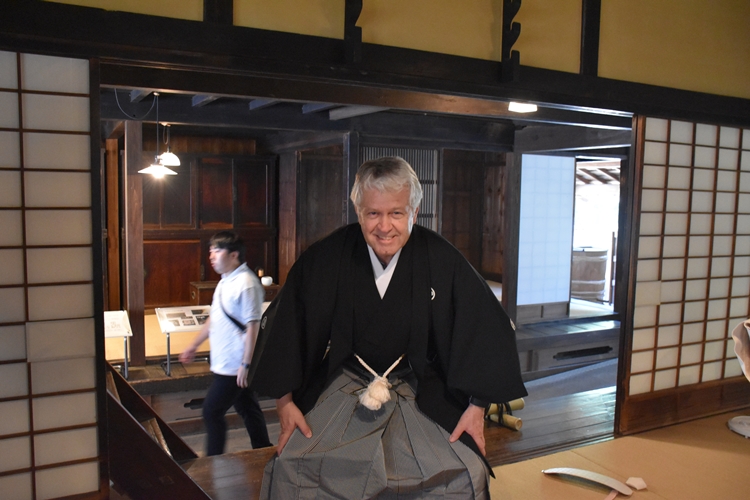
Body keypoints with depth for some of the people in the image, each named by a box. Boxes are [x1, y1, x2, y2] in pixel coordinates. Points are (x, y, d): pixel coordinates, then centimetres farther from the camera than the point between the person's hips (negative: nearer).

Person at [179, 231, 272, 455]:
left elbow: (253, 326, -22)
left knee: (212, 411, -1)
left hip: (235, 365, -9)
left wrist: (246, 364, -23)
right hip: (225, 362, 9)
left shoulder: (246, 284, -19)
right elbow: (214, 319, 20)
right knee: (248, 409, 17)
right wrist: (193, 346, 22)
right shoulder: (225, 281, 10)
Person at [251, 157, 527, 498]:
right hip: (342, 391, 1)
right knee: (290, 468, -12)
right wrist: (285, 402, -3)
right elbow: (284, 324, -4)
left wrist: (477, 406, -6)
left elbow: (486, 328, -6)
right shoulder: (325, 258, -14)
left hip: (423, 395, 0)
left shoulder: (442, 262, -15)